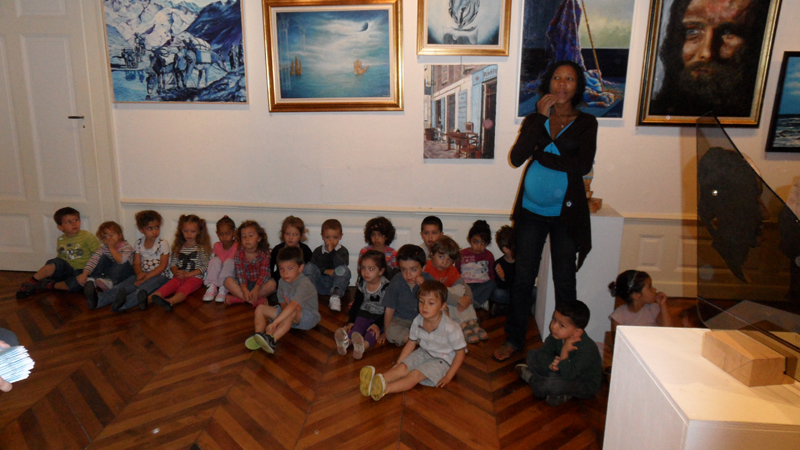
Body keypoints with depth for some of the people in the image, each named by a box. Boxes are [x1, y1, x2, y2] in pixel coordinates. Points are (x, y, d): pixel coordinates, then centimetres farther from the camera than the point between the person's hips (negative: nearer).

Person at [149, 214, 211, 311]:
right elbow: (173, 263, 15)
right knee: (169, 285, -27)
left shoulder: (201, 248, 5)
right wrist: (176, 272, -8)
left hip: (194, 277, -4)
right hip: (179, 277, 4)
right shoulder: (178, 247, 18)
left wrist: (188, 274, -12)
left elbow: (204, 266, -3)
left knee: (184, 289, -33)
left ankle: (170, 301, -65)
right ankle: (149, 299, -54)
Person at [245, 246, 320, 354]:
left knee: (294, 310, -40)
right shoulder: (282, 282, -4)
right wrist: (286, 305, -25)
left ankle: (272, 339, -47)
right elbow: (282, 304, 1)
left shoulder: (304, 284, -29)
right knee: (260, 308, 0)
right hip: (289, 316, 8)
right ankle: (258, 335, -20)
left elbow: (293, 306, -42)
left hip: (308, 317, -8)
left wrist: (274, 323, -48)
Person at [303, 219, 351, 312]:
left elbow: (342, 266, -20)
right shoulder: (318, 251, 9)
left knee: (344, 269, -31)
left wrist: (332, 251, -24)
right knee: (308, 266, -19)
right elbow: (313, 266, -2)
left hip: (336, 283, -2)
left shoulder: (343, 251, 1)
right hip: (320, 285, 2)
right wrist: (325, 271, -16)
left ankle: (335, 297, -34)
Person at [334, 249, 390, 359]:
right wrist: (351, 321, -5)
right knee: (357, 326, -27)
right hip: (364, 313, 4)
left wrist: (377, 324, -26)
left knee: (373, 331, -33)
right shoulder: (362, 283, 0)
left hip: (380, 316, -4)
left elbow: (387, 310, -14)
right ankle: (346, 341, -57)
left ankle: (364, 345, -63)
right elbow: (357, 304, 6)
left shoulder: (386, 286, -14)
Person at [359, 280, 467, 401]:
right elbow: (411, 343, 4)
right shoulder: (418, 321, -10)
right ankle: (373, 381, -40)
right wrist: (398, 363, -3)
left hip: (442, 360, -5)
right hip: (424, 353, 5)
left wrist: (448, 376, -17)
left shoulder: (450, 328, -25)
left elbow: (461, 352, -15)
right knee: (402, 368, -19)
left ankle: (385, 389, -47)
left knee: (416, 374, -27)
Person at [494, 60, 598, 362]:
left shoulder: (586, 123, 2)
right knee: (523, 277, 8)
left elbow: (583, 165, -14)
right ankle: (514, 338, 23)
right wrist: (540, 117, -13)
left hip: (566, 213, -1)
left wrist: (541, 156, -9)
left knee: (564, 281, 8)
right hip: (532, 210, 2)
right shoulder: (534, 120, 5)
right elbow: (517, 158, -12)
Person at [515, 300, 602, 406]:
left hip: (586, 385, -7)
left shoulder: (586, 349, -33)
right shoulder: (556, 335, -14)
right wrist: (551, 363, -26)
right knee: (532, 355, -2)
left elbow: (568, 375, -34)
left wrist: (564, 352, -41)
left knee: (552, 384, -35)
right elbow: (543, 352, -6)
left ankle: (530, 377, -1)